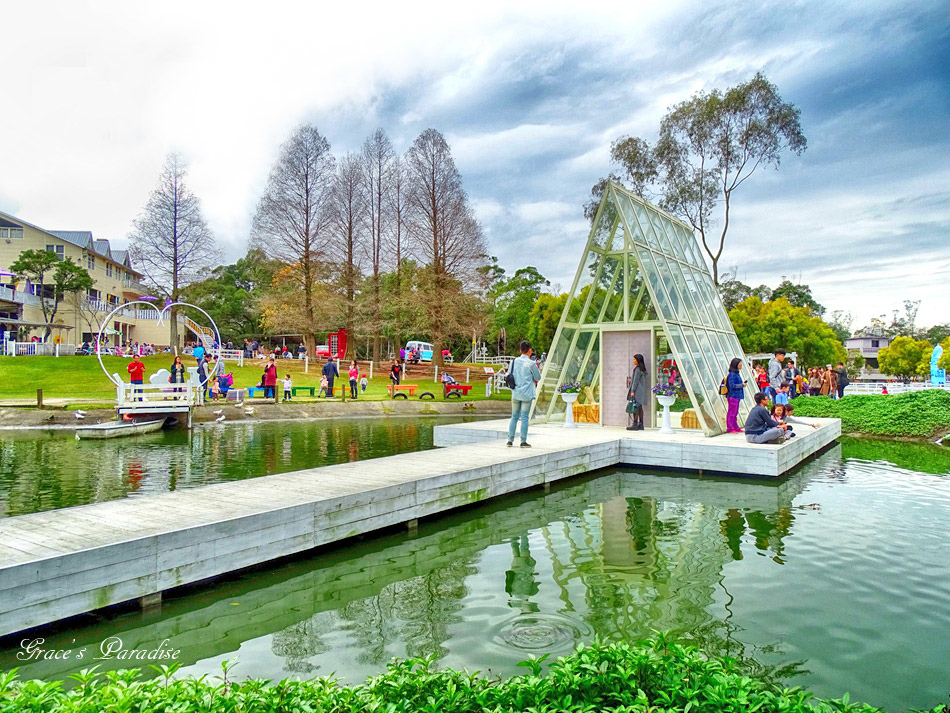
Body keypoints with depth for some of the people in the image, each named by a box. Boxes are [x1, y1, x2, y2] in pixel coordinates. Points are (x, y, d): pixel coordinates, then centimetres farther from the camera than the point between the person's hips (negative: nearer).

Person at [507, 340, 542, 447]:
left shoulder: (514, 361, 4)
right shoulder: (531, 364, -9)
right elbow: (538, 378, 3)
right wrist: (537, 366, 14)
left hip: (515, 393, 4)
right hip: (527, 394, -4)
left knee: (514, 416, 11)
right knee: (524, 417, -1)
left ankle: (510, 440, 11)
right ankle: (523, 441, 2)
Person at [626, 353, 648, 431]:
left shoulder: (638, 369, -14)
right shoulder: (642, 369, 15)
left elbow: (636, 381, -17)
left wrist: (632, 391, -17)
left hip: (637, 390, -10)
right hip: (641, 390, 10)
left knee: (635, 407, -10)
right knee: (639, 407, 10)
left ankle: (635, 424, -11)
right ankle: (641, 424, 11)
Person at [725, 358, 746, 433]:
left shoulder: (737, 373, 14)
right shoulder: (732, 374, -15)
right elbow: (732, 385, -21)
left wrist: (742, 384, 3)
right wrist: (742, 385, -13)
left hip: (737, 396, 10)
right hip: (733, 396, -10)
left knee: (735, 413, 14)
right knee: (732, 412, -5)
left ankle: (735, 427, 21)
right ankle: (730, 428, -1)